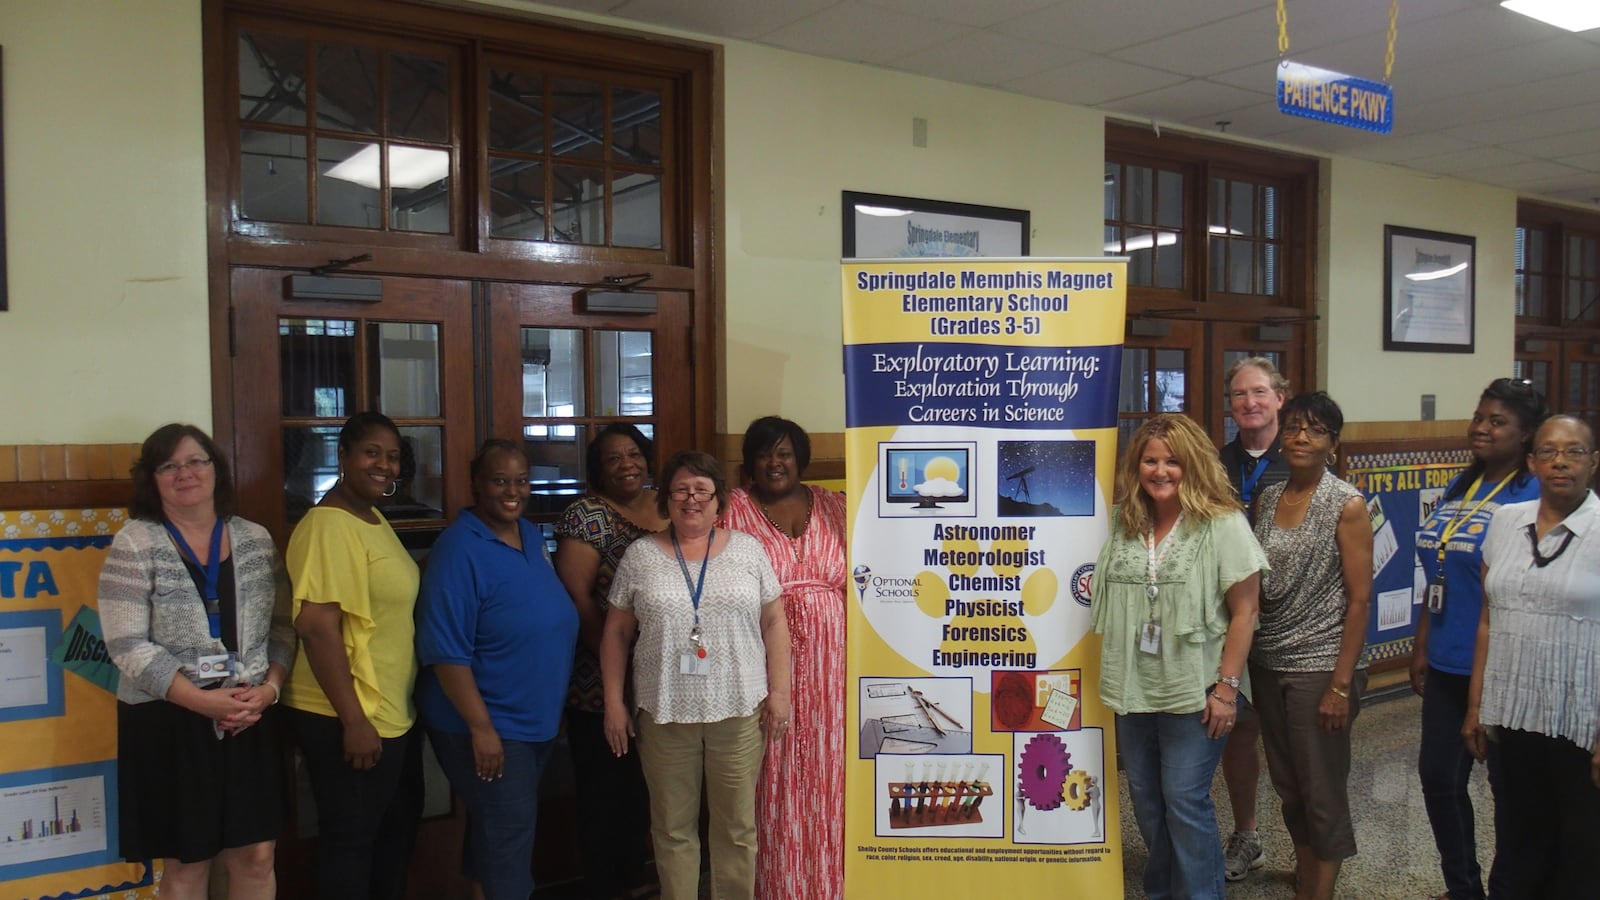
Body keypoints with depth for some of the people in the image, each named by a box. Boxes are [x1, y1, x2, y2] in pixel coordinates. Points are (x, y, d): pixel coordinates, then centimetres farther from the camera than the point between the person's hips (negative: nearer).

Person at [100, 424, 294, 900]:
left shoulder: (255, 539, 5)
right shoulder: (134, 544, -6)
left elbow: (282, 626, 7)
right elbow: (127, 645, -13)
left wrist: (270, 687, -10)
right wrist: (201, 700, -18)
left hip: (251, 718, 3)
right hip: (168, 723, -3)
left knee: (257, 858, 9)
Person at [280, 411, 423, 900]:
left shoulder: (376, 521, 10)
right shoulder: (328, 526, -19)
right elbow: (316, 626, -24)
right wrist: (354, 719, -24)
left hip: (393, 713, 9)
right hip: (348, 719, -9)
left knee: (398, 828, 22)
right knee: (349, 839, 6)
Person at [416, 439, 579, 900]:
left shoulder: (532, 536, 6)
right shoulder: (459, 550, -19)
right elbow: (446, 651, -23)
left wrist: (554, 706, 16)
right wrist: (481, 728, -23)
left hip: (537, 721, 8)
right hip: (487, 726, -8)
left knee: (499, 828, 20)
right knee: (508, 830, 0)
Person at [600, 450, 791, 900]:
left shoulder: (748, 549, 3)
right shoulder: (640, 556, 3)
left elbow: (773, 621, 5)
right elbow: (617, 632, 6)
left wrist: (779, 691, -1)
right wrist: (614, 703, 1)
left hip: (739, 710, 0)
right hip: (664, 712, 0)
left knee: (737, 825, 10)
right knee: (673, 827, 10)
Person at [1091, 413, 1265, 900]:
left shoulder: (1223, 525, -10)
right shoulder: (1126, 524, 7)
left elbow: (1244, 612, -11)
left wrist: (1226, 687, -13)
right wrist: (1092, 592, 1)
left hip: (1192, 692, -6)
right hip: (1134, 690, 6)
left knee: (1185, 802, 0)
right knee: (1146, 799, 16)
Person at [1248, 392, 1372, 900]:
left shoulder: (1347, 505, -8)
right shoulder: (1266, 499, 6)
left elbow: (1359, 600, -10)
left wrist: (1341, 684, -14)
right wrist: (1246, 669, 8)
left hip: (1319, 667, -5)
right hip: (1268, 664, 5)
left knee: (1322, 792, 4)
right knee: (1288, 787, 15)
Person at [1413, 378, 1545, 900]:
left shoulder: (1534, 498, -12)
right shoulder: (1459, 490, 8)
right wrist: (1423, 646, 12)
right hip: (1448, 665, 7)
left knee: (1509, 784, 10)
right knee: (1438, 775, 14)